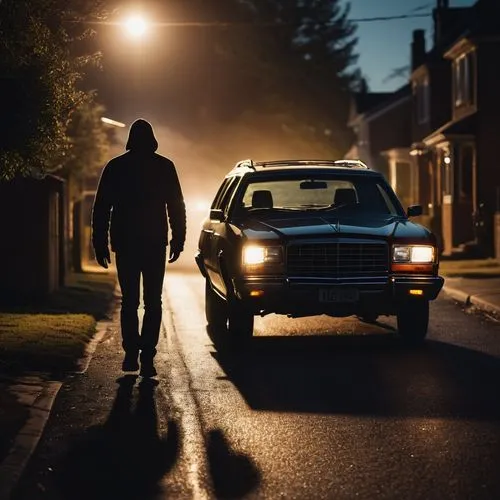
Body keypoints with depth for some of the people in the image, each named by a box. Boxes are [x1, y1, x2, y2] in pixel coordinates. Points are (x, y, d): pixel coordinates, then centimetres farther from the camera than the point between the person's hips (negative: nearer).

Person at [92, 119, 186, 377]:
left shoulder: (115, 167, 4)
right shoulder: (164, 166, 1)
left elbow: (101, 209, 3)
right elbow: (177, 207, 1)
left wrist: (100, 244, 6)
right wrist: (178, 240, 5)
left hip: (125, 244, 1)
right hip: (155, 243, -1)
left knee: (129, 302, 11)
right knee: (152, 303, 3)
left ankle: (131, 354, 3)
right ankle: (147, 357, -7)